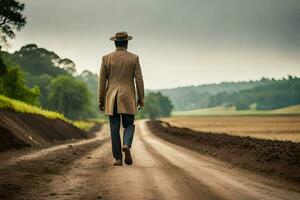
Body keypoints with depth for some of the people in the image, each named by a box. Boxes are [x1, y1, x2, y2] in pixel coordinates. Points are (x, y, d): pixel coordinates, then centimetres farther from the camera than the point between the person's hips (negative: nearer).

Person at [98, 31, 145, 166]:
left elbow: (102, 81, 1)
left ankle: (118, 159, 0)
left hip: (112, 98, 1)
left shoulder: (106, 58, 1)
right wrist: (141, 98, 4)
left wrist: (101, 101, 6)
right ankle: (126, 146, -20)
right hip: (128, 98, -1)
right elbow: (139, 80, -3)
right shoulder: (134, 58, -1)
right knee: (129, 125, 10)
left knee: (115, 129, 4)